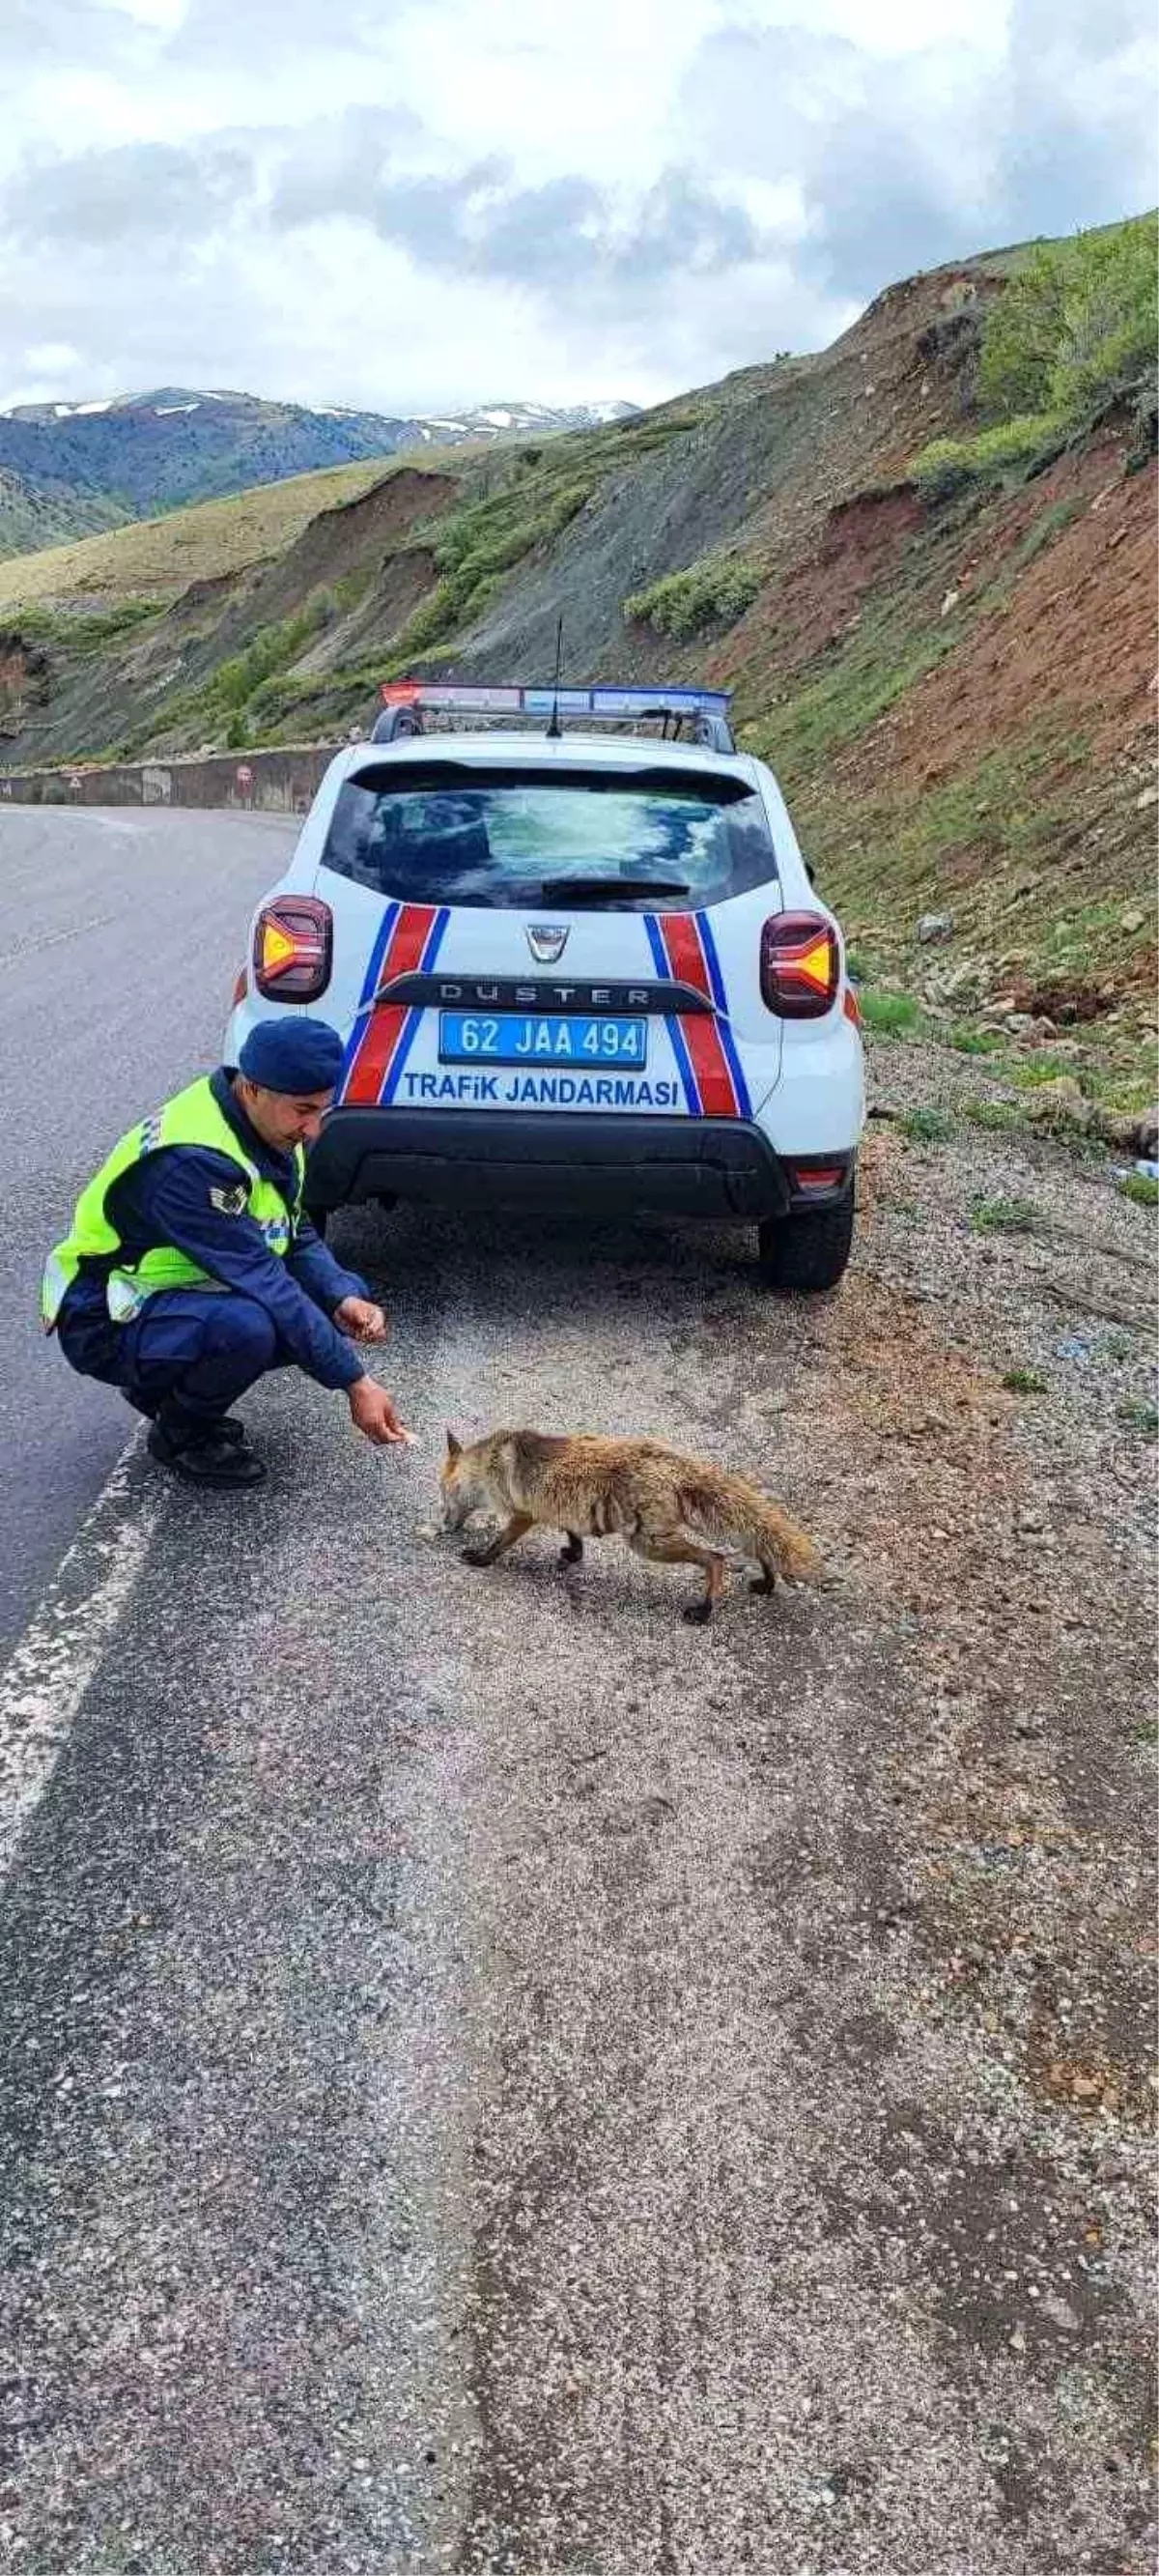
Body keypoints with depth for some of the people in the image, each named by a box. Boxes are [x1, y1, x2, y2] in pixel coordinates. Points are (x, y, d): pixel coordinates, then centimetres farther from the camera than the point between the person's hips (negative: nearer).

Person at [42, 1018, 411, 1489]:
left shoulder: (268, 1127, -4)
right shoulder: (190, 1160, -31)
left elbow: (296, 1237, 5)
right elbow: (261, 1281, -33)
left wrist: (344, 1299, -15)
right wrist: (354, 1381, -31)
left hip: (187, 1294, 9)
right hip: (108, 1323, -9)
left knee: (340, 1300, -3)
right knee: (246, 1324, -37)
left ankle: (168, 1386, 9)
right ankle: (179, 1434, -5)